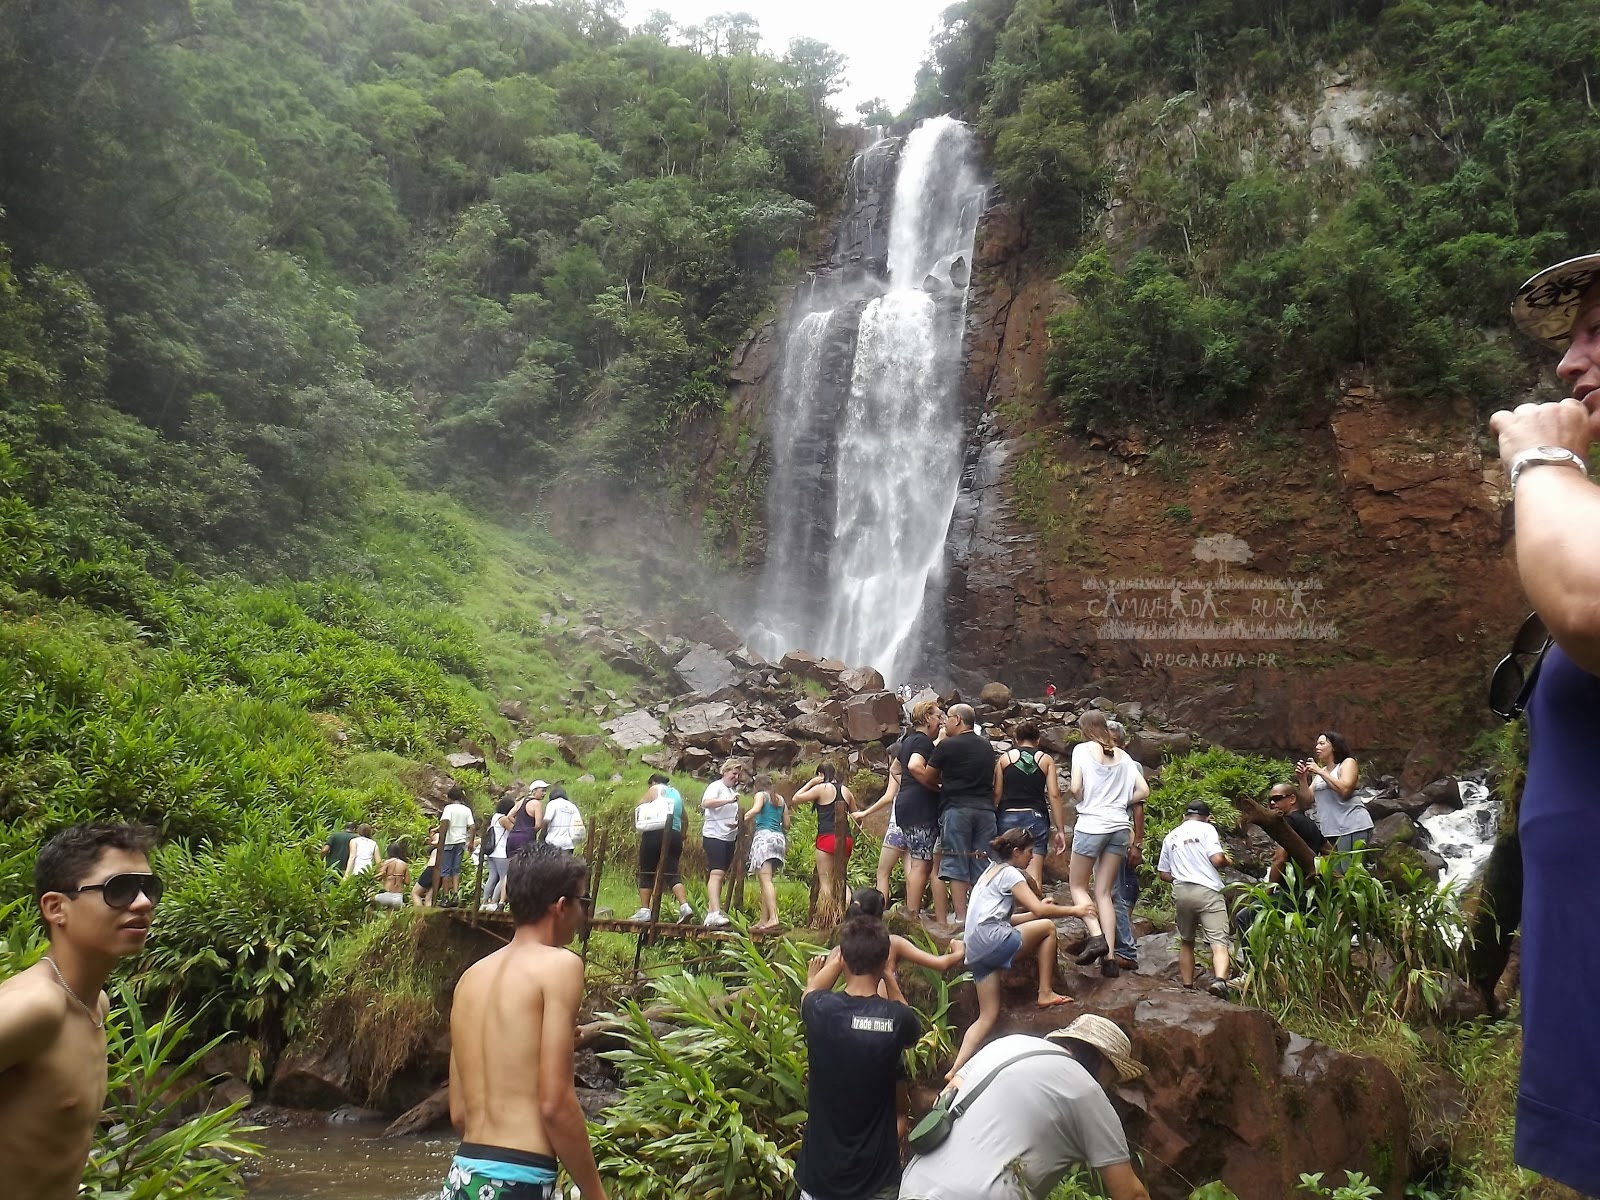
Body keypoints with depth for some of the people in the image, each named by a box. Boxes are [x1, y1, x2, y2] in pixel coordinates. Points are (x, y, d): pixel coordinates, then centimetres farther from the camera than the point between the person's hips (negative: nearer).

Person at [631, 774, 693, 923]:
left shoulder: (655, 790, 6)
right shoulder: (677, 793, 22)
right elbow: (684, 818, 25)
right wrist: (683, 836, 32)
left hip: (655, 833, -5)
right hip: (675, 835, 5)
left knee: (646, 873, 4)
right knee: (672, 873, 0)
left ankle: (644, 910, 2)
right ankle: (684, 906, -19)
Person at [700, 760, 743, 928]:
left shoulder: (734, 790, 17)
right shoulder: (716, 786, -5)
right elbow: (705, 803, -24)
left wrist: (736, 823, 3)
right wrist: (729, 800, -29)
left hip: (729, 838, 8)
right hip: (714, 836, -8)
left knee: (720, 875, 11)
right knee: (716, 873, -18)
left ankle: (712, 908, 18)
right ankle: (714, 914, -26)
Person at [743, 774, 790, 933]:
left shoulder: (761, 795, 4)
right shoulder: (781, 799, 21)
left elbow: (756, 809, -17)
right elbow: (786, 824, 18)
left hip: (764, 836, -7)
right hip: (779, 838, 7)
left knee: (766, 880, -15)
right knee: (768, 880, 9)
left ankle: (773, 918, -29)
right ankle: (764, 920, 6)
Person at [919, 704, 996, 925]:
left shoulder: (947, 746, -3)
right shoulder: (987, 747, 15)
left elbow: (927, 778, 2)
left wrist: (942, 784, 23)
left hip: (957, 809, -5)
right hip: (985, 809, 5)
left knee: (956, 865, -3)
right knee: (981, 866, 7)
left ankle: (961, 918, -8)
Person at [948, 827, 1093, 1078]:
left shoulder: (991, 871, 27)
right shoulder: (1010, 873, -1)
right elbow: (1040, 909, -10)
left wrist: (1036, 912, 25)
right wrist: (1073, 910, 3)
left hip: (975, 949, 9)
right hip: (991, 939, -9)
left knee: (988, 1016, 5)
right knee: (1048, 927, 2)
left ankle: (956, 1070, -7)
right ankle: (1045, 993, 5)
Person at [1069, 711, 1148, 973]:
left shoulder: (1082, 749, 0)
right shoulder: (1123, 755, 13)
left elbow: (1076, 788, -9)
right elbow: (1143, 790, 8)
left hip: (1091, 824, -5)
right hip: (1120, 826, 5)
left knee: (1078, 885, 9)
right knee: (1104, 892, 7)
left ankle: (1096, 937, -12)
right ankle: (1110, 956, -2)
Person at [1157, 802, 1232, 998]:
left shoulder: (1171, 836, 19)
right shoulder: (1206, 829, 4)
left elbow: (1164, 873, 17)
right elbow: (1217, 859, -9)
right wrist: (1227, 860, 12)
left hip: (1181, 892, 4)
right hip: (1207, 890, -4)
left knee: (1186, 942, 19)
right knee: (1219, 941, -10)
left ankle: (1187, 986, 19)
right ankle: (1220, 979, -33)